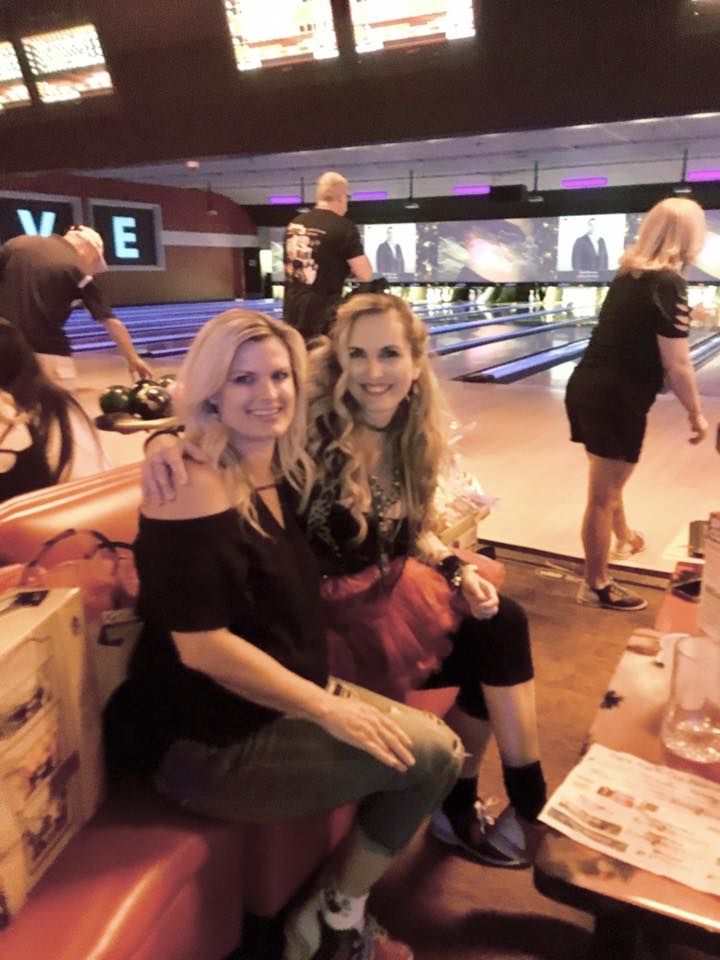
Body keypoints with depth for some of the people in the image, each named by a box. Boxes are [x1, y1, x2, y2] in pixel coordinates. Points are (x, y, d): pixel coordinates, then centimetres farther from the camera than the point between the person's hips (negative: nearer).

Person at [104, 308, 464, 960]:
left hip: (281, 698, 9)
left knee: (438, 742, 5)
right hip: (208, 739, -9)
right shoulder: (197, 486, -22)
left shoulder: (282, 470, 4)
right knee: (427, 756, -10)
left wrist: (325, 690, 7)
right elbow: (202, 645, -26)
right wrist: (329, 710, -20)